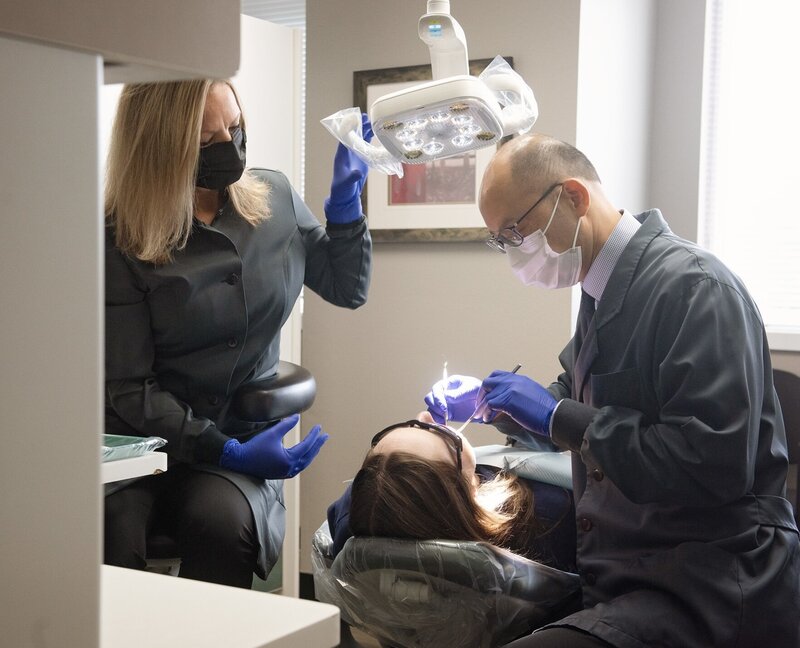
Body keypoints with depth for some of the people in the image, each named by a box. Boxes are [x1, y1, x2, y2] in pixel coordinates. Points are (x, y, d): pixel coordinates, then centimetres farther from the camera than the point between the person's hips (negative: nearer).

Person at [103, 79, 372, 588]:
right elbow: (129, 390, -9)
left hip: (246, 437, 2)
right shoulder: (120, 242, -8)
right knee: (115, 530, -33)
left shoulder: (275, 199, 5)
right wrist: (228, 452, -19)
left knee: (221, 521, -31)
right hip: (141, 439, -2)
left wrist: (346, 201, 3)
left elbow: (348, 289, 18)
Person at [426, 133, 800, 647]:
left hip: (706, 595, -8)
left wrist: (557, 416, -21)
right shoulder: (604, 291, 10)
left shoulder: (693, 287, -17)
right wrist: (487, 401, 9)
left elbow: (714, 464, -26)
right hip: (619, 571, 9)